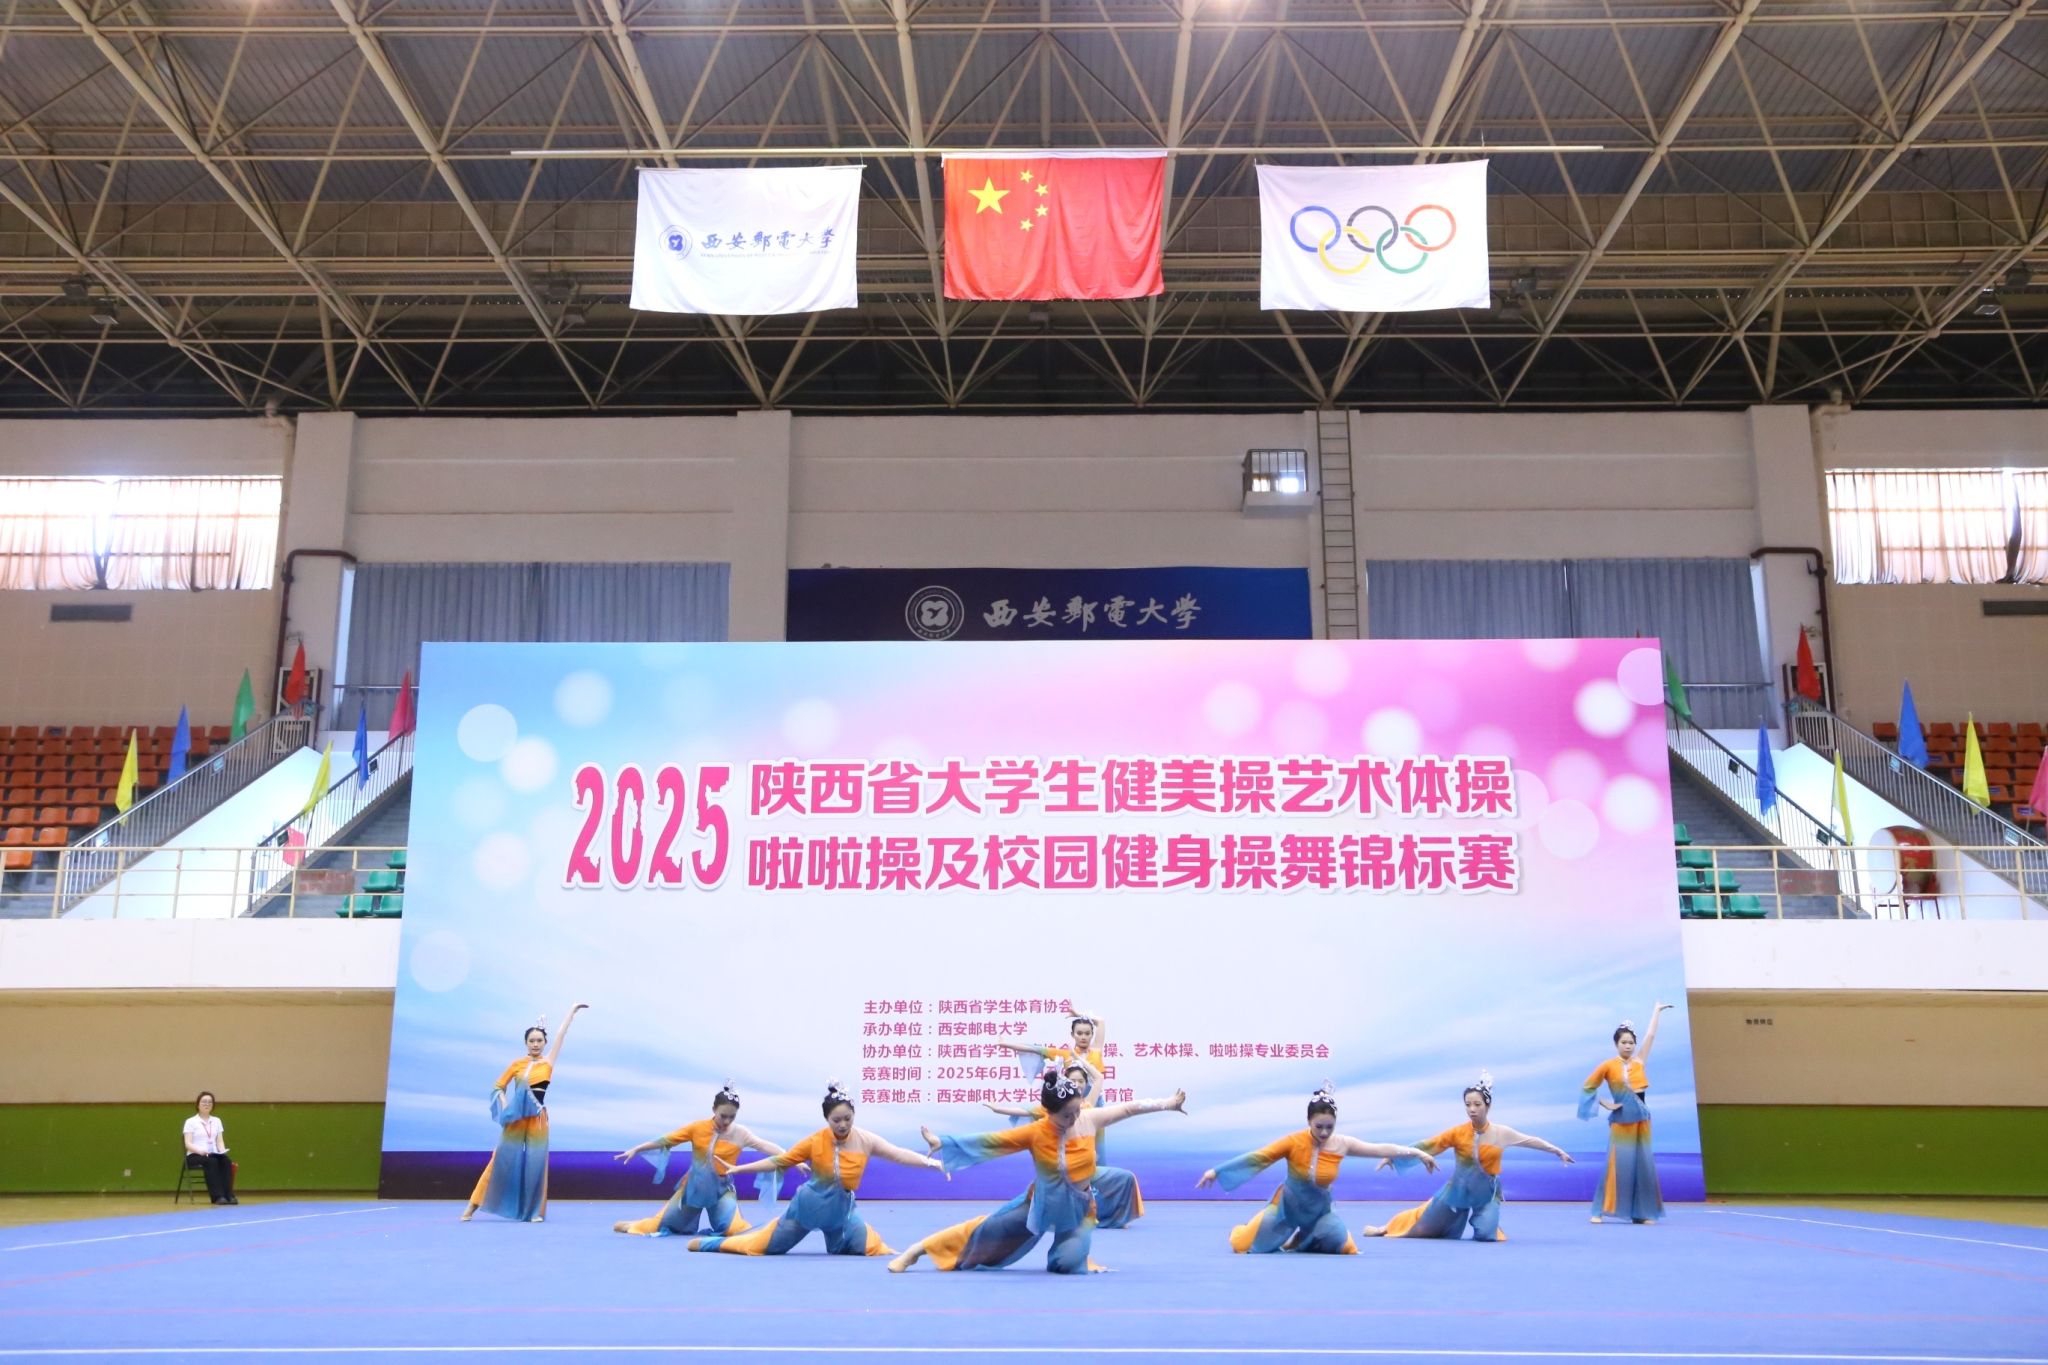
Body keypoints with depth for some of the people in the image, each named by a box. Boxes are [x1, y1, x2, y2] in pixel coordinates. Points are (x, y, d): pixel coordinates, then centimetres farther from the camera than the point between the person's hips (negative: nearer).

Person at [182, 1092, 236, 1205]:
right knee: (211, 1162, -38)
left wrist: (223, 1151, -11)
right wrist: (200, 1150, -26)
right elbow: (188, 1144, -6)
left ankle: (229, 1195, -39)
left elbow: (220, 1141, 12)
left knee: (226, 1160, -32)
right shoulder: (190, 1122, 3)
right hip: (195, 1156, -4)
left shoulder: (217, 1121, 17)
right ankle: (218, 1196, -44)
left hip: (213, 1155, 4)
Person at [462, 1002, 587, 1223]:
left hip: (537, 1119, 1)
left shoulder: (548, 1063, 3)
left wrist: (573, 1011, 7)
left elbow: (562, 1035, 5)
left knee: (536, 1163, 0)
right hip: (516, 1118, -1)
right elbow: (498, 1087, 8)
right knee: (501, 1160, 0)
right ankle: (473, 1206, 5)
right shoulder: (517, 1064, 1)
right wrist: (504, 1106, -8)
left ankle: (534, 1211, 7)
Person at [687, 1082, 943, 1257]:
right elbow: (780, 1161, -10)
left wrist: (931, 1163, -32)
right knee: (765, 1244, 4)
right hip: (808, 1205, -2)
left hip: (843, 1209, 2)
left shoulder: (865, 1141, -13)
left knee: (873, 1248, -8)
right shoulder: (815, 1141, -15)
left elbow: (899, 1154, -17)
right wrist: (736, 1169, -13)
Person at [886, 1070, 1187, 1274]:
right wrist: (944, 1144, -22)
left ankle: (1076, 1250, 19)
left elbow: (1130, 1108, -9)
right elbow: (990, 1141, -18)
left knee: (1067, 1263, -22)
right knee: (987, 1229, -2)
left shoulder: (1090, 1120, -16)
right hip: (1041, 1203, 0)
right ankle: (917, 1251, 10)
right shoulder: (1035, 1133, -19)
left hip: (1080, 1209, 0)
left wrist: (1168, 1104, -6)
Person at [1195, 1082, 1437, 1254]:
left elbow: (1382, 1149, -11)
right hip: (1287, 1206, -3)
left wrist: (1417, 1153, -14)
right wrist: (1217, 1171, -24)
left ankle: (1305, 1239, 19)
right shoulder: (1293, 1142, -23)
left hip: (1320, 1211, 3)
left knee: (1345, 1247, -12)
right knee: (1243, 1244, -11)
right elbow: (1256, 1158, -22)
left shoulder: (1342, 1145, -15)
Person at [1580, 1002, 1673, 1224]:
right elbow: (1588, 1086, 3)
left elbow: (1651, 1035, 15)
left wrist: (1657, 1010, 22)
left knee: (1644, 1164, 2)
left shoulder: (1639, 1060, 7)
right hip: (1621, 1119, -5)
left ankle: (1640, 1212, 7)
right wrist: (1606, 1105, -4)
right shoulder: (1608, 1065, -3)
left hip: (1641, 1117, 5)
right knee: (1618, 1163, -8)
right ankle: (1600, 1211, -5)